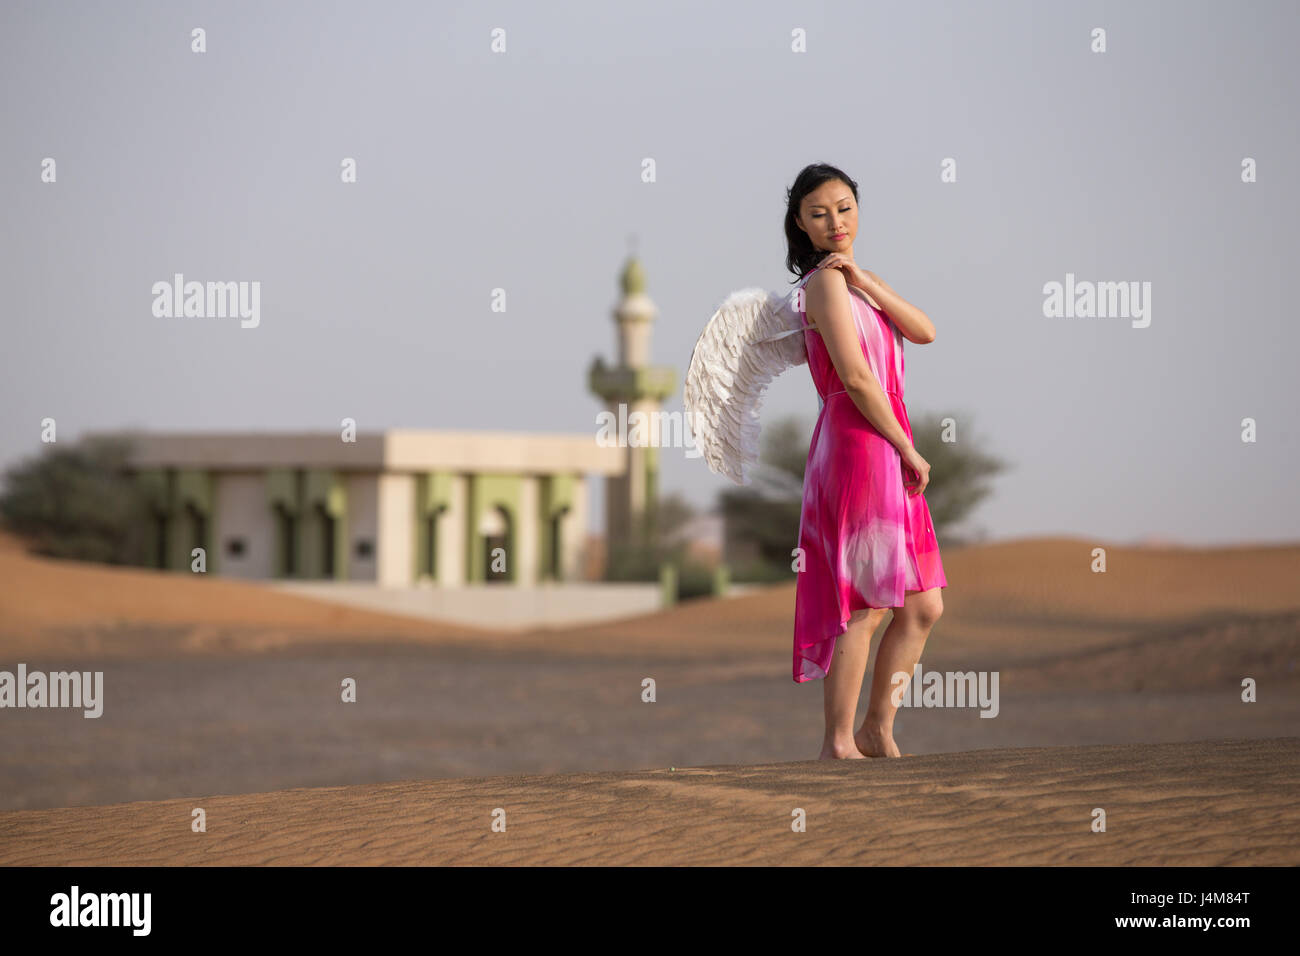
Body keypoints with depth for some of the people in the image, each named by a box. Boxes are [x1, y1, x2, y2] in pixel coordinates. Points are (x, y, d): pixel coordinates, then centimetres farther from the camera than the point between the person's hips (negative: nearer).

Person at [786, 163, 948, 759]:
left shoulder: (854, 281, 20)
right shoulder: (825, 281, -7)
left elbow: (924, 332, 5)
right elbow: (855, 376, -14)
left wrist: (863, 279, -4)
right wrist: (909, 451, -10)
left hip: (889, 452, 9)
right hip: (855, 442, -9)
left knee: (923, 608, 10)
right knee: (866, 607, -7)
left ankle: (877, 732, 18)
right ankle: (838, 744, 0)